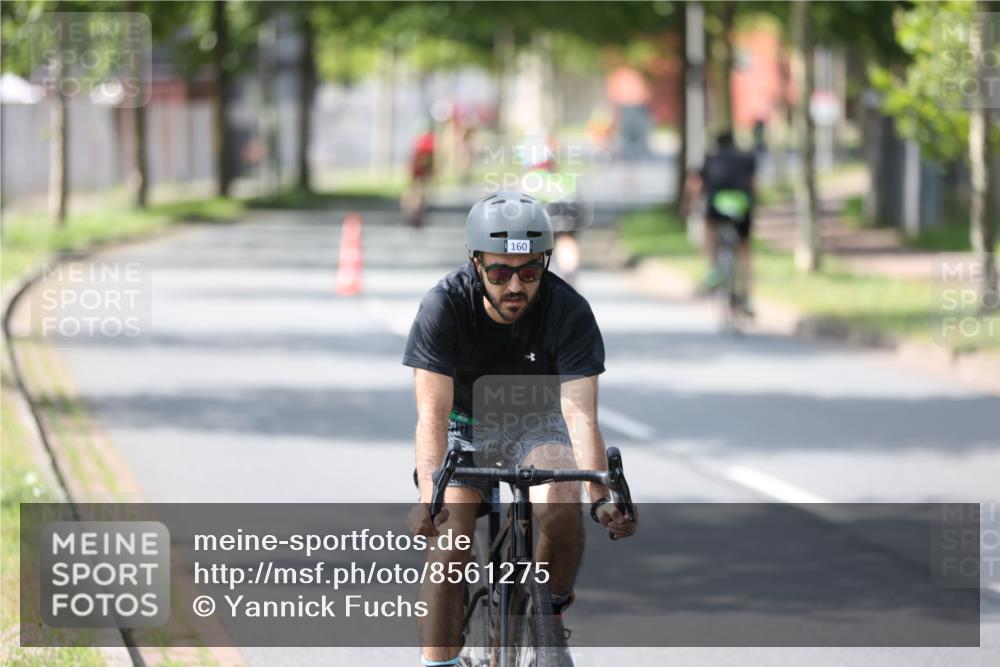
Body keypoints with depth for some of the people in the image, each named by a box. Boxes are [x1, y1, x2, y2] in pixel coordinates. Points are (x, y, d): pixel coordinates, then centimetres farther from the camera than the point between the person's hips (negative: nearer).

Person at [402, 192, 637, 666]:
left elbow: (580, 415, -31)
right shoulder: (444, 307, -26)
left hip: (536, 424, 0)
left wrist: (602, 498, -46)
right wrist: (428, 499, -48)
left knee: (561, 508, -28)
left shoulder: (569, 312, -25)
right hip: (465, 427, 0)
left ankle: (552, 614, -2)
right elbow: (432, 414, -33)